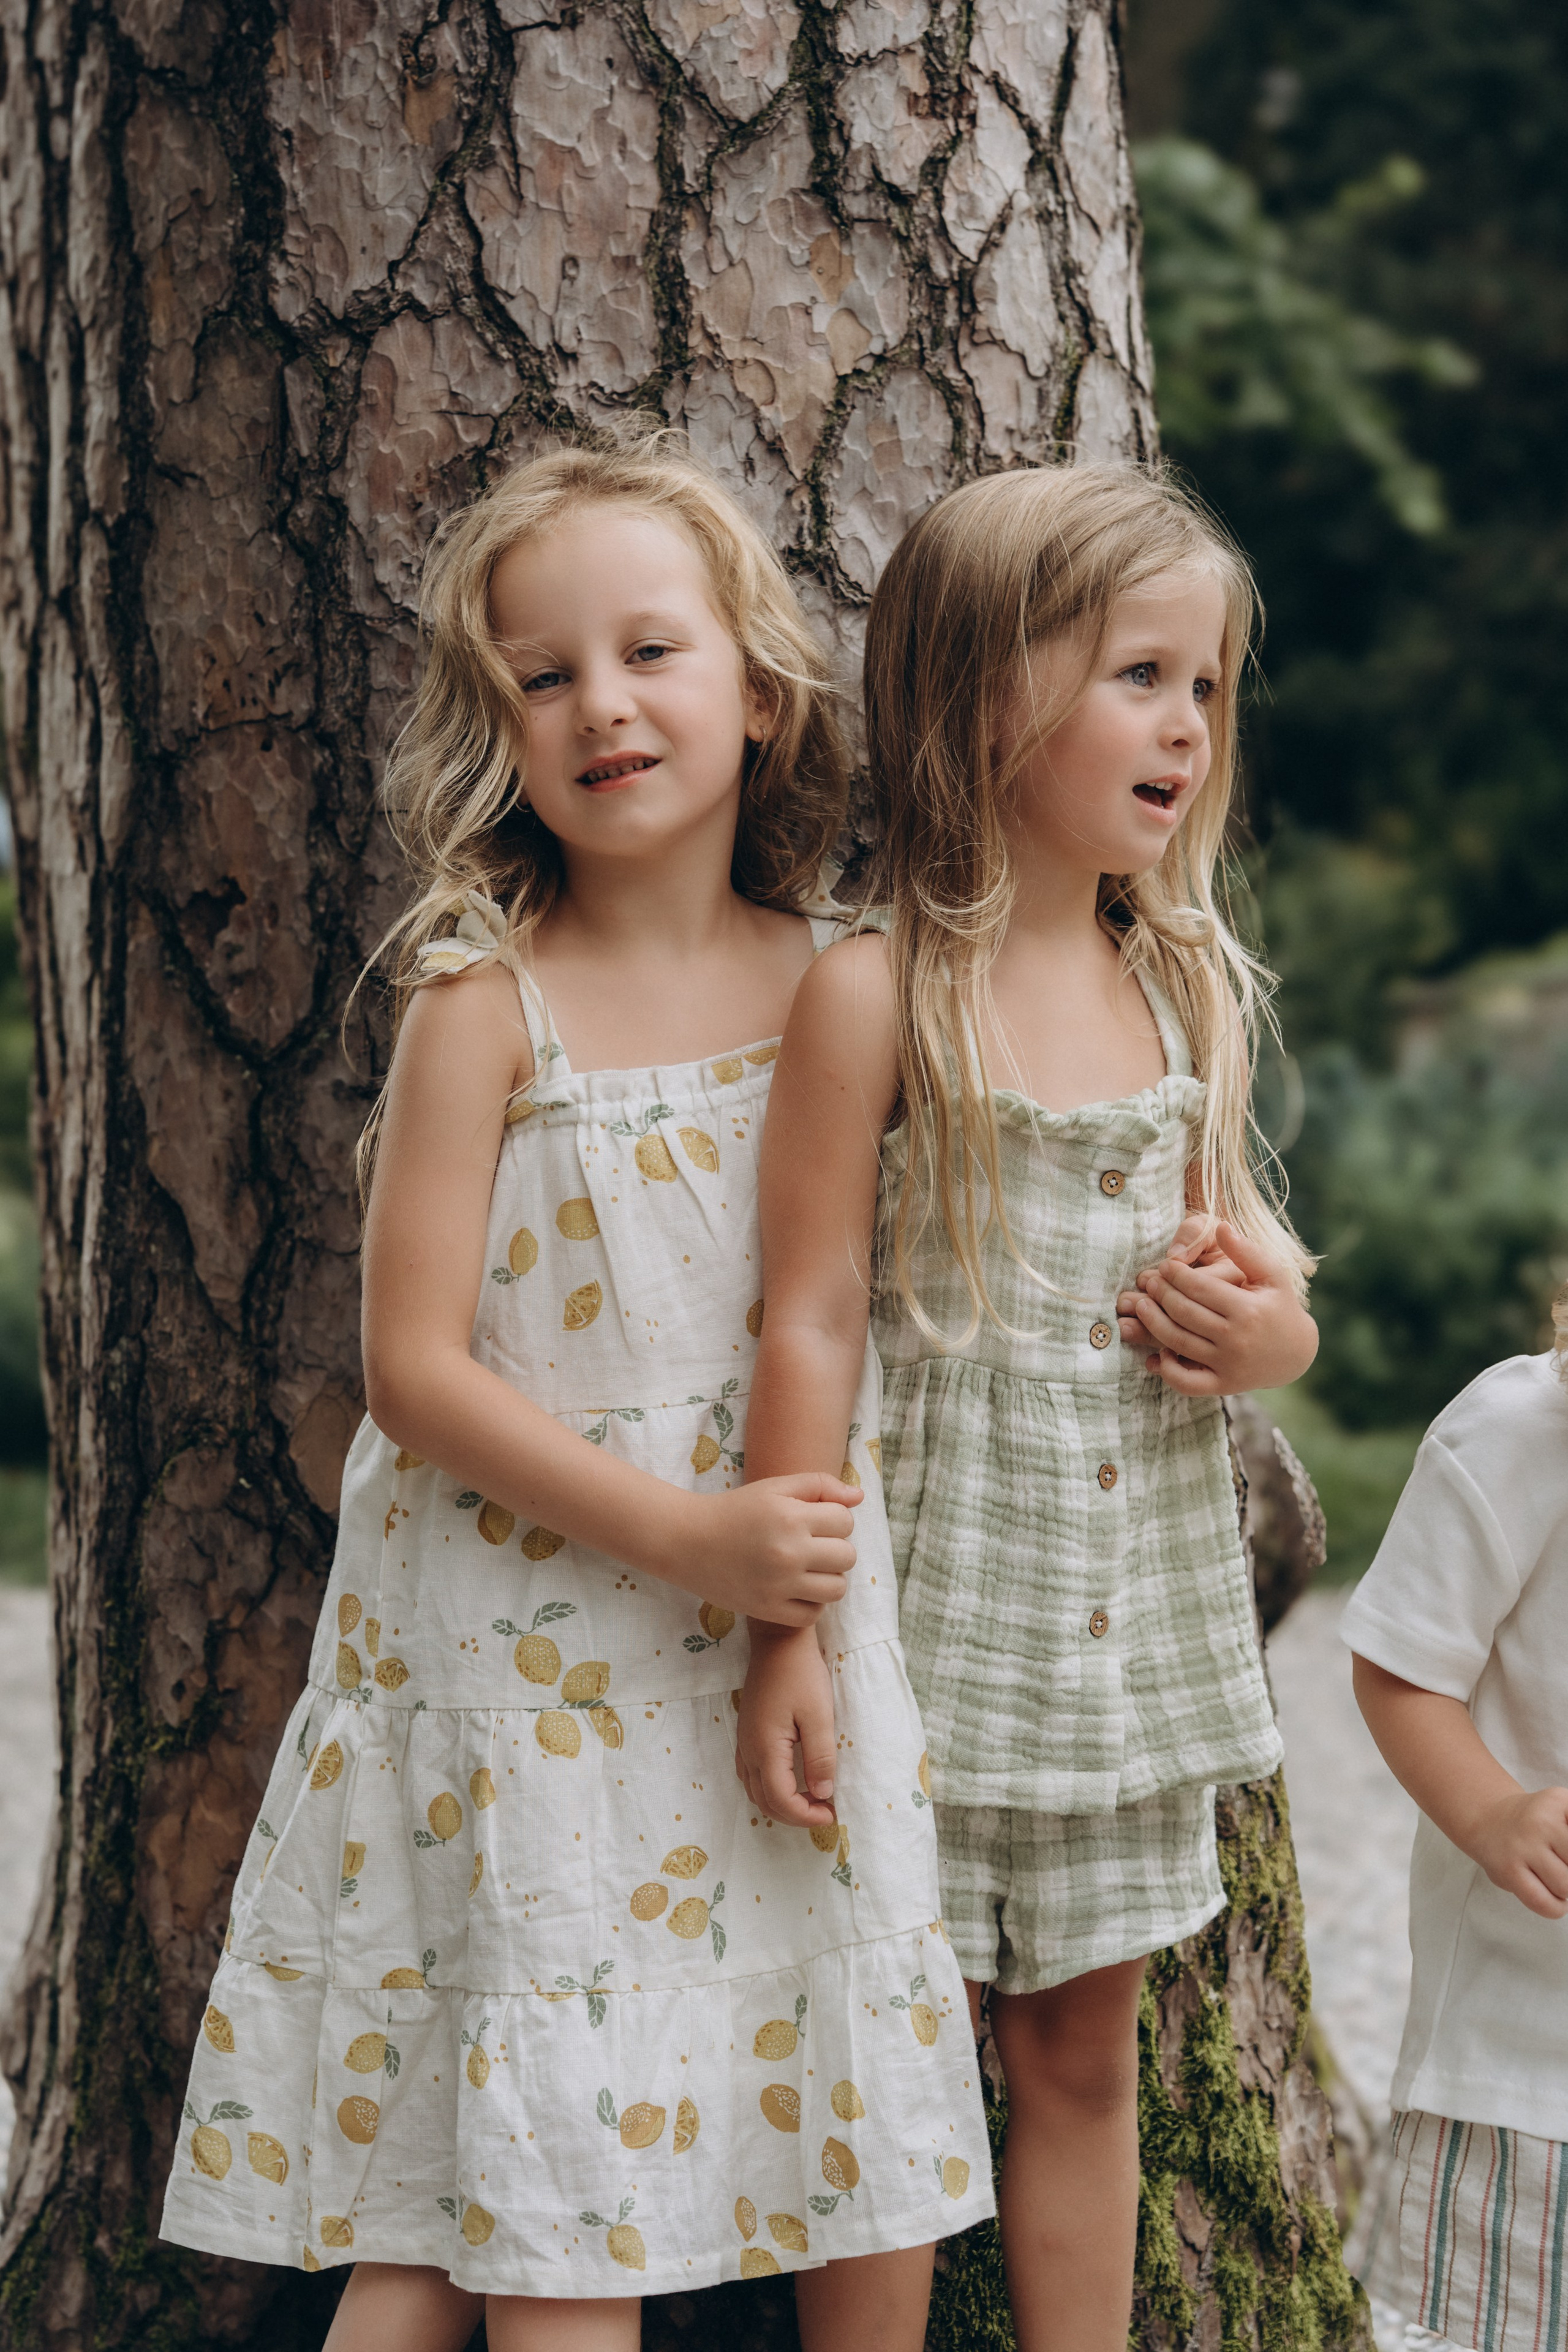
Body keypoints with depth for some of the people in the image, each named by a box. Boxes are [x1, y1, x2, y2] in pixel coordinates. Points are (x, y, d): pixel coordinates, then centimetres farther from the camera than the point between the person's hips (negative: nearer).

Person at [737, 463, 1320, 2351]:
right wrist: (786, 1627, -15)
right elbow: (811, 1324, -13)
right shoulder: (875, 992, -12)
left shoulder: (1184, 991, 6)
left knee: (1084, 2055, 14)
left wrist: (1270, 1330, -6)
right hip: (940, 1576, -5)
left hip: (1138, 1589, 6)